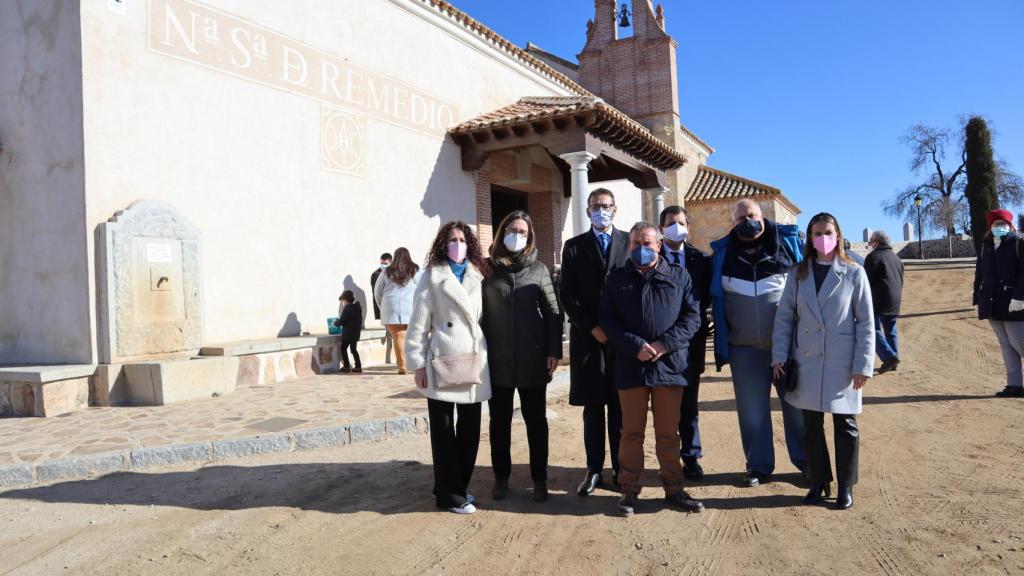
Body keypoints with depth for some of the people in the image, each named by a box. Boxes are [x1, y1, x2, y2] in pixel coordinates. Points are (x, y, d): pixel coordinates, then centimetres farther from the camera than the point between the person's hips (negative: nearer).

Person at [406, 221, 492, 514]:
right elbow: (418, 325, -3)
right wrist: (418, 364, -7)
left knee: (470, 429, 10)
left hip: (474, 362, 4)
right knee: (444, 431, 4)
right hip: (442, 362, -4)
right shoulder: (431, 278, -1)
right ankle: (450, 494, 16)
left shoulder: (478, 276, 11)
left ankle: (459, 486, 27)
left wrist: (486, 359, 7)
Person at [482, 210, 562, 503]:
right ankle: (501, 477, 25)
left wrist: (554, 350, -6)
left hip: (533, 359, 0)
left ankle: (539, 479, 22)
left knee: (536, 420, 9)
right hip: (497, 359, 1)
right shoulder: (488, 268, 3)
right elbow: (479, 311, 2)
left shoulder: (539, 269, 3)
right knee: (499, 420, 11)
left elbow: (553, 312, 1)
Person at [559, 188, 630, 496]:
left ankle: (621, 469, 16)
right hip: (588, 337, 0)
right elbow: (567, 294, 2)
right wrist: (593, 327, -8)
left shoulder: (629, 242, 8)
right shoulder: (573, 246, 8)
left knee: (620, 407, 5)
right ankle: (594, 470, 13)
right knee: (593, 407, 5)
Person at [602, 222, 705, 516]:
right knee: (632, 432, 8)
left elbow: (692, 315, 1)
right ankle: (629, 490, 19)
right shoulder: (617, 279, 7)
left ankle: (674, 489, 24)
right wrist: (636, 346, -13)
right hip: (630, 367, 0)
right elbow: (607, 319, 0)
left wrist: (665, 344, -13)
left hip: (670, 365, 0)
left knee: (669, 433, 11)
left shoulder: (679, 276, 8)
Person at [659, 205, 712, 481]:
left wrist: (696, 308, -7)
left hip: (692, 338, 2)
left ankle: (691, 456, 22)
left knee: (689, 402, 10)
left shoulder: (700, 259, 6)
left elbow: (708, 293, 9)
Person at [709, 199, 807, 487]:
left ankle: (808, 462, 23)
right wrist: (723, 343, 6)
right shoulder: (722, 253, 4)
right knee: (752, 408, 8)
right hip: (745, 346, 1)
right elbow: (712, 295, 11)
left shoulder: (789, 242, 0)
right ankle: (759, 466, 20)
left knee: (797, 404, 8)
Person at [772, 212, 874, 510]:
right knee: (811, 424, 11)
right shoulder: (798, 275, 5)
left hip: (842, 363, -2)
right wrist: (779, 356, -4)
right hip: (807, 362, 3)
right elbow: (784, 317, 4)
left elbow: (866, 323, -3)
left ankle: (845, 487, 23)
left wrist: (863, 365, -9)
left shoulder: (854, 273, -2)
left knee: (845, 425, 8)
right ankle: (819, 482, 25)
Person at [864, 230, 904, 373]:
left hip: (878, 301, -8)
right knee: (890, 331, 14)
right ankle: (894, 359, 15)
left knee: (874, 329, -4)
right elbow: (901, 281, 22)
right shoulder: (896, 258, 17)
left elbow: (867, 281, -13)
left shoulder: (873, 257, -9)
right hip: (895, 302, 8)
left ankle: (889, 357, -15)